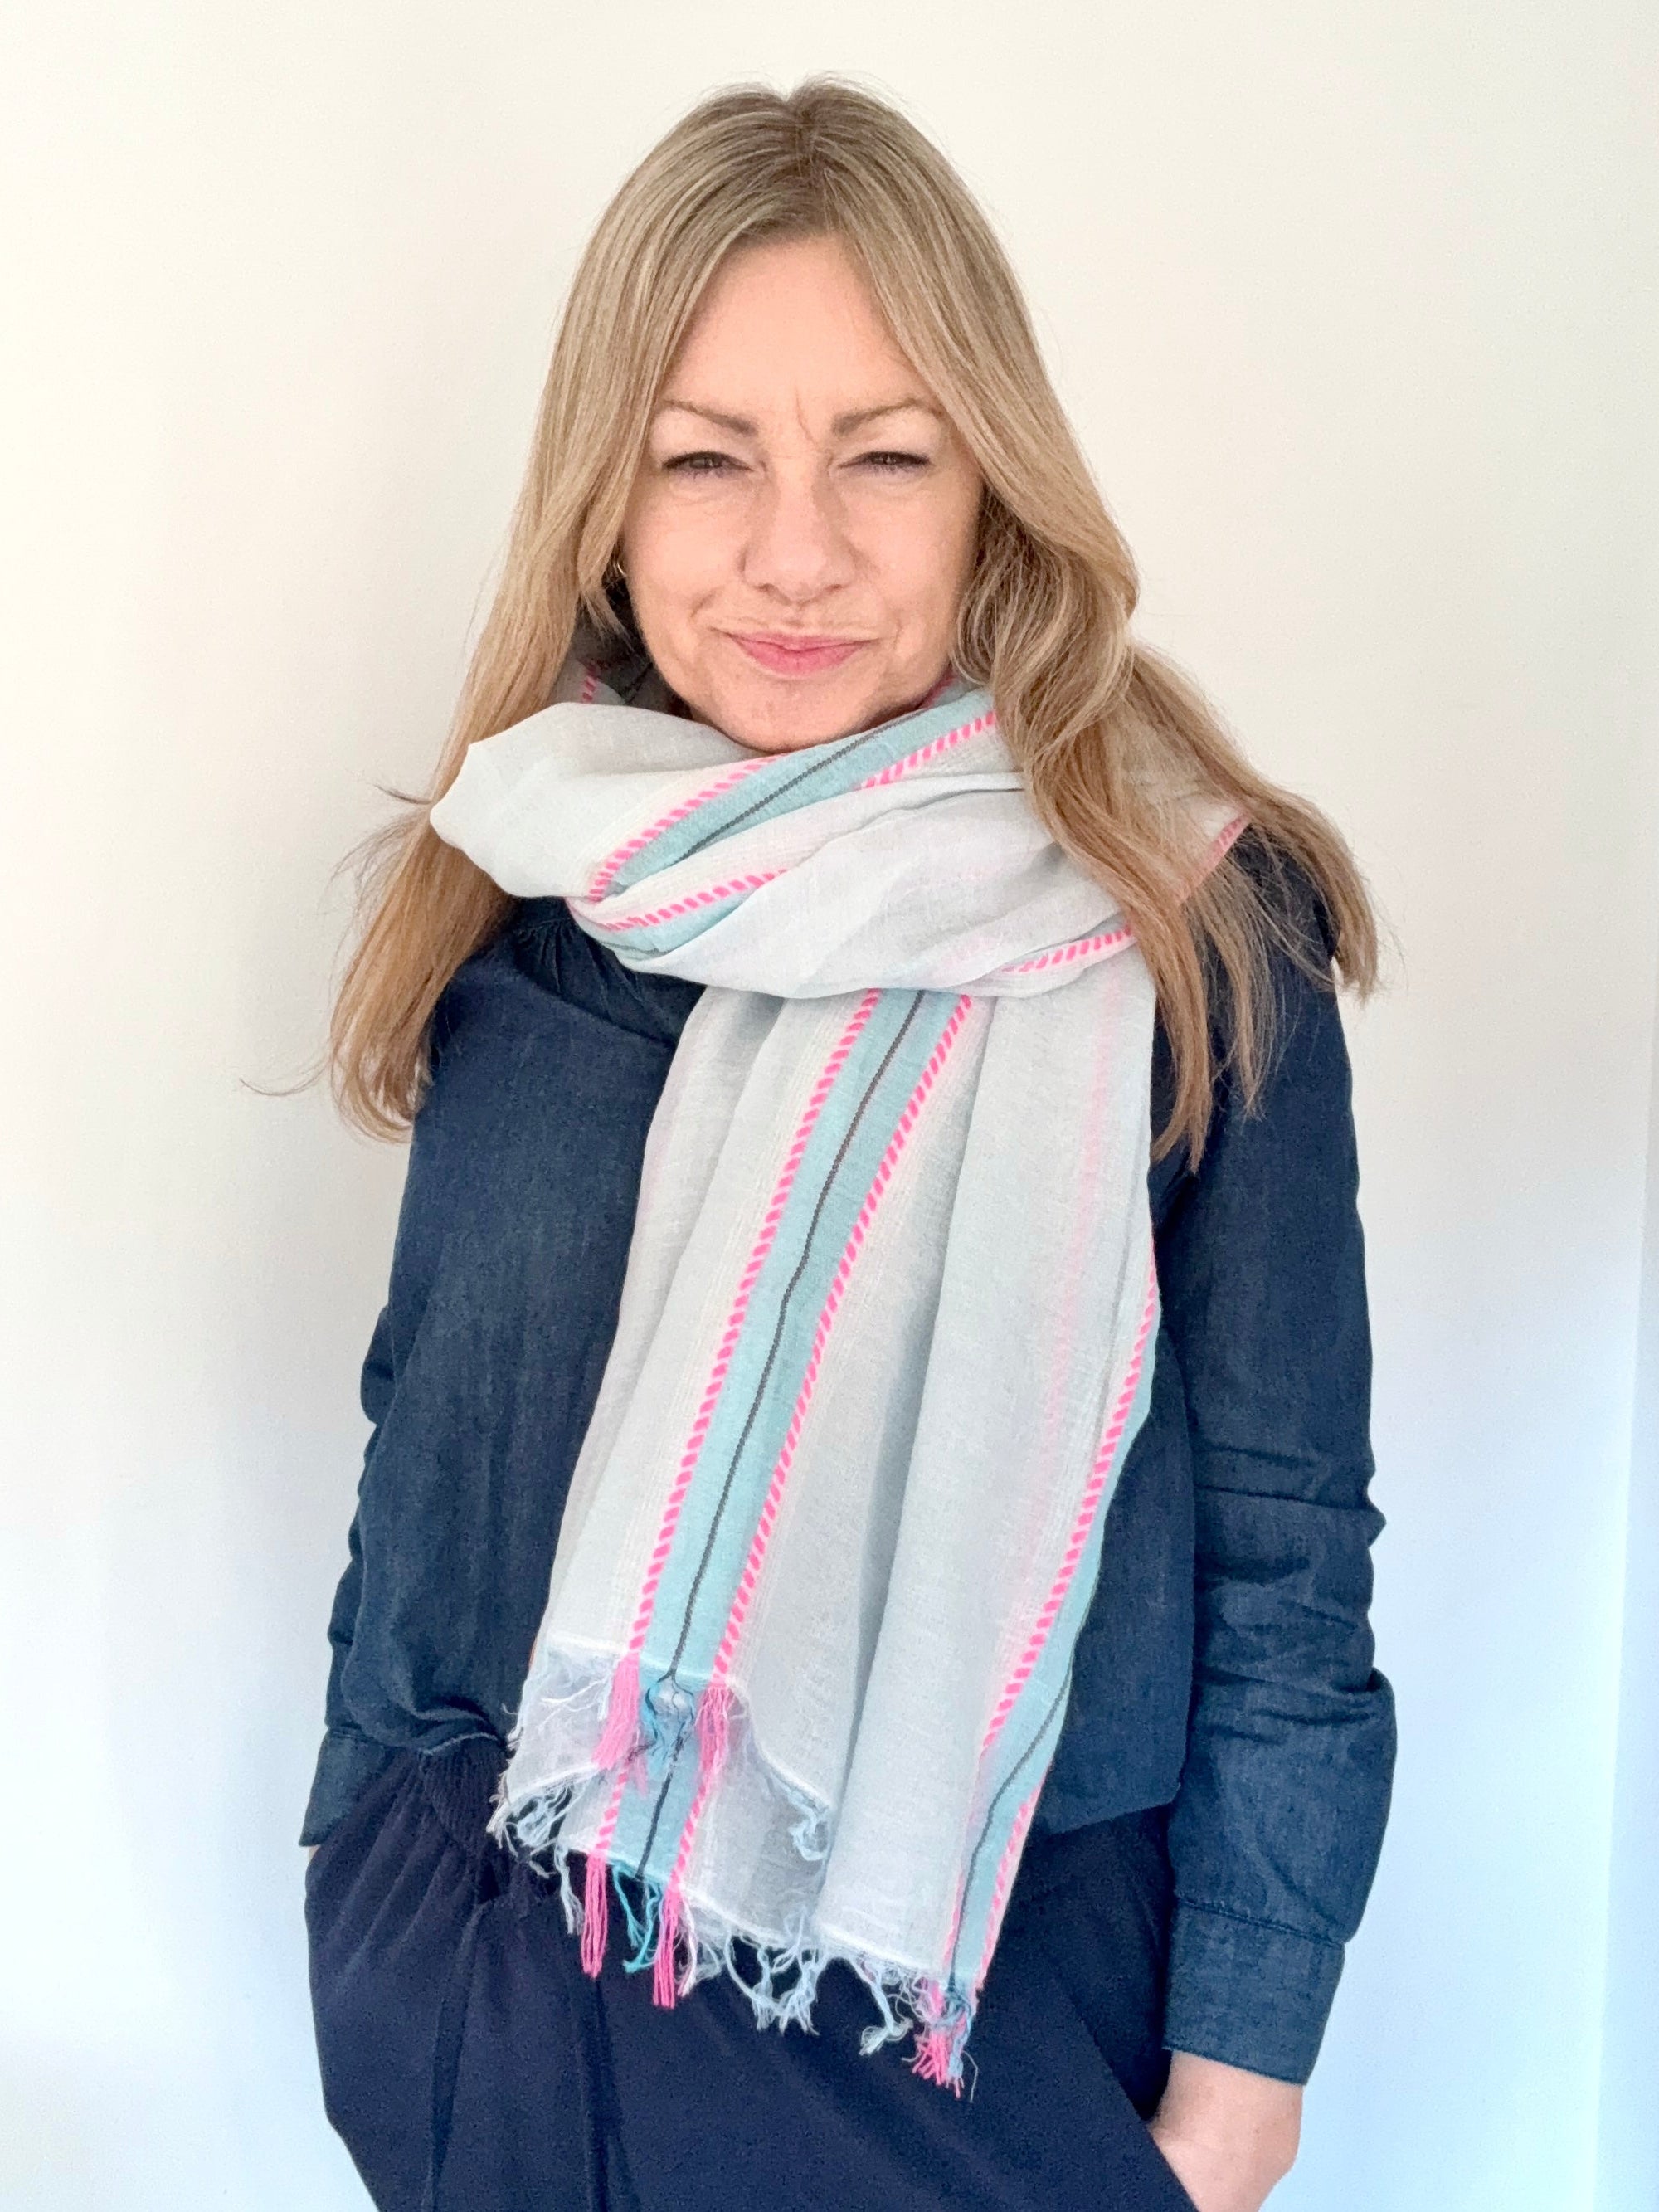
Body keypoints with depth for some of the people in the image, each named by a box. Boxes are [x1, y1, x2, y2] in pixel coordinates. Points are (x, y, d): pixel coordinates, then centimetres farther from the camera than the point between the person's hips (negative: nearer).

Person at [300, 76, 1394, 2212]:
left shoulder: (1196, 931, -13)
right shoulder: (516, 904, -3)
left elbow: (1286, 1551, -8)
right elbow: (426, 1425, 5)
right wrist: (368, 1871, 11)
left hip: (999, 1992, -2)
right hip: (502, 1960, 3)